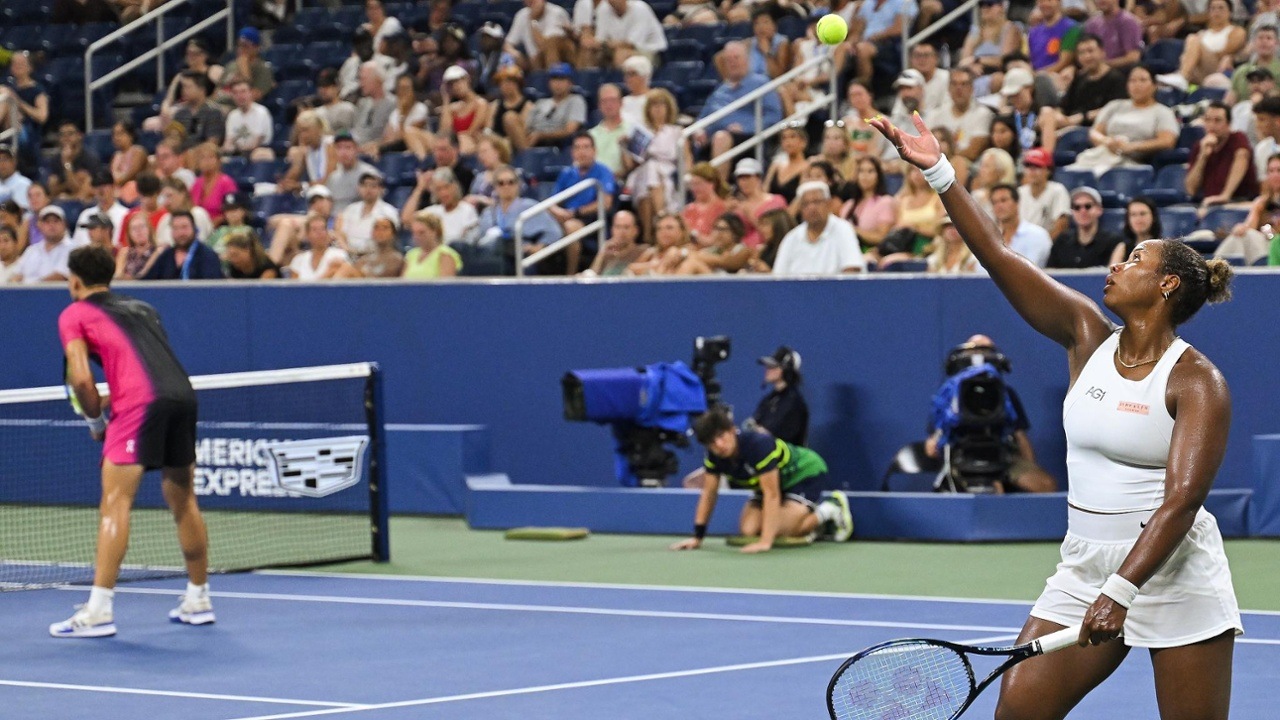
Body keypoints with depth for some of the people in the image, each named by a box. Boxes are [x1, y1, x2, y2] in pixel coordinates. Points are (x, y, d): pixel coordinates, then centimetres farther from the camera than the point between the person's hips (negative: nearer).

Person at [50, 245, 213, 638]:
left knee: (115, 503, -6)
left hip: (139, 401, -6)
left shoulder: (75, 314, 11)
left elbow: (81, 379, -1)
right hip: (183, 393, 6)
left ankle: (99, 610, -11)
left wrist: (96, 421, 13)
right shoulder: (142, 308, 29)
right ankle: (198, 601, 26)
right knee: (183, 501, 17)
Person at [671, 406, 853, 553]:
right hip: (774, 481, 8)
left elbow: (772, 494, -40)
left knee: (785, 530, -27)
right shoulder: (714, 455, -18)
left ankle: (831, 509, 0)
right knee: (748, 530, -9)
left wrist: (765, 542, -45)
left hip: (806, 472, -8)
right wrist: (697, 537, -11)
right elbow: (709, 494, -7)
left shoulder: (759, 444, -38)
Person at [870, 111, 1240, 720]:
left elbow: (1182, 499, -20)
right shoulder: (1088, 335, 5)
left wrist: (1120, 592, -29)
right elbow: (997, 258, 2)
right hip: (1085, 568, 6)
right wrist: (938, 172, -5)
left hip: (1172, 572, -5)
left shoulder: (1197, 382, -11)